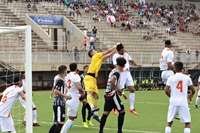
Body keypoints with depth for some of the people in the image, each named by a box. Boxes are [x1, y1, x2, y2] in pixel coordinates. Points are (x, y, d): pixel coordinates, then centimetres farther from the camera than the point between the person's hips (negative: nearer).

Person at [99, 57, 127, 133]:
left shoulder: (113, 71, 15)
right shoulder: (117, 72, -13)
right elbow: (112, 80, -33)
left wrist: (120, 91, 30)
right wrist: (114, 90, -21)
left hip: (107, 94, 8)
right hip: (112, 95, -8)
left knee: (105, 113, 9)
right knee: (122, 111, 2)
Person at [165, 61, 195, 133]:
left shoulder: (171, 78, 0)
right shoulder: (187, 77, 2)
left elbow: (166, 91, -4)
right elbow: (193, 90, 6)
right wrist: (191, 95, 29)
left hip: (173, 102, 1)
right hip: (183, 103, -1)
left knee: (169, 122, 12)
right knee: (187, 123, 3)